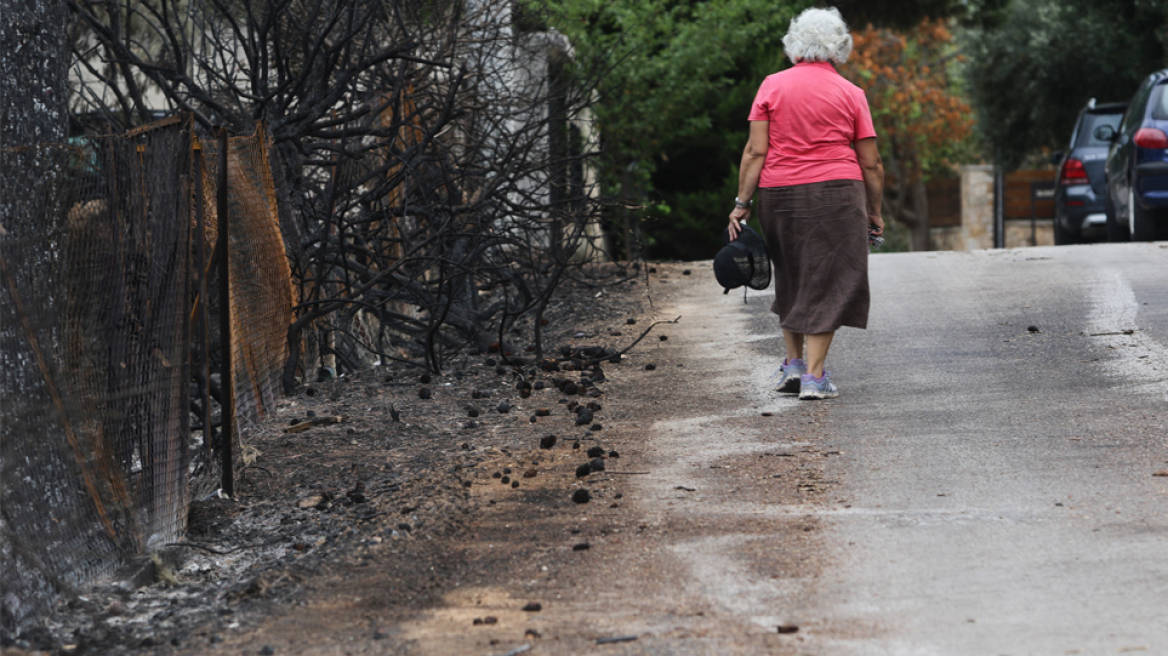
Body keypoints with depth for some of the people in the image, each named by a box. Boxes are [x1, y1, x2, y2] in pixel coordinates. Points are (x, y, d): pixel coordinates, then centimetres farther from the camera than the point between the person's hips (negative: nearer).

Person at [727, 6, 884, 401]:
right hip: (836, 195, -2)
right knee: (827, 281, 1)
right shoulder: (850, 94, 3)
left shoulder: (773, 86, 3)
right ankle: (814, 375, -5)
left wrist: (742, 202, -1)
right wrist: (874, 213, 12)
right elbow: (871, 164, 2)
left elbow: (755, 151, -4)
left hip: (779, 192, 2)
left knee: (792, 278, 19)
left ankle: (793, 363, 18)